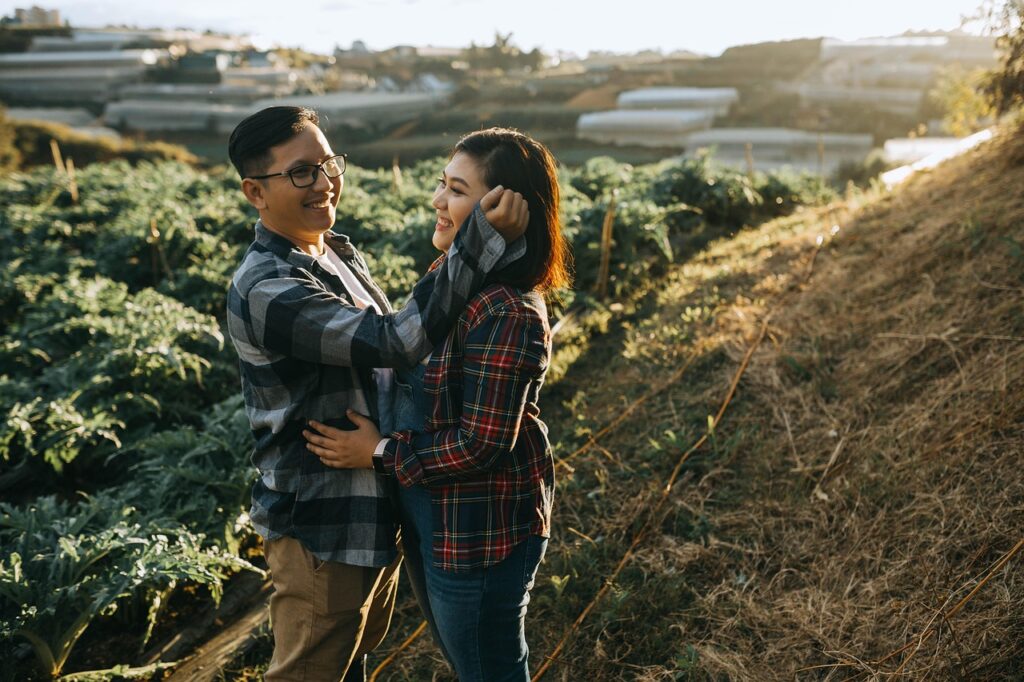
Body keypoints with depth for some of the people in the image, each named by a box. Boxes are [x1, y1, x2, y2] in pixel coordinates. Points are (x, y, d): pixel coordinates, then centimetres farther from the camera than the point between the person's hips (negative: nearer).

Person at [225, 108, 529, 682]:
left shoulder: (341, 255, 4)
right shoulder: (266, 291, -27)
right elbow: (397, 341, -36)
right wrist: (484, 239, -37)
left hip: (374, 513, 8)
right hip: (321, 526, -8)